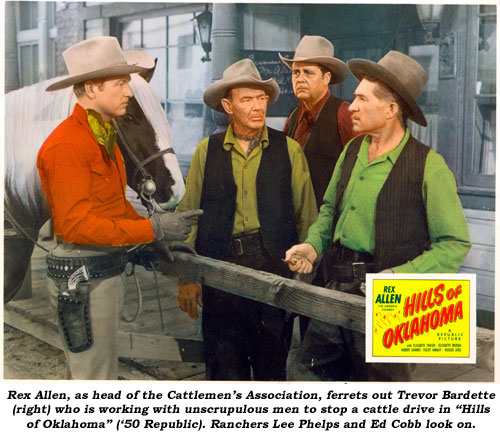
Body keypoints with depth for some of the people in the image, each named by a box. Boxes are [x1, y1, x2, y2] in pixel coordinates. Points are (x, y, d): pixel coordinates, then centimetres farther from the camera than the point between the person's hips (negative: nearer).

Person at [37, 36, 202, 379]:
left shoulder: (105, 137, 15)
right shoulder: (67, 145, -17)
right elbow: (76, 224, -23)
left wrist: (159, 227, 6)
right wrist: (153, 229, -24)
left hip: (108, 269, 10)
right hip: (81, 277, -10)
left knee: (108, 370, 18)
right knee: (93, 376, -1)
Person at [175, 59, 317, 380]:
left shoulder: (289, 149, 5)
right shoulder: (207, 151, 7)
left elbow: (306, 215, 5)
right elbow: (189, 216, 8)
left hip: (275, 266, 0)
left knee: (272, 365, 9)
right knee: (225, 367, 7)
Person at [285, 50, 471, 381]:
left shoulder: (428, 165, -12)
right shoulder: (351, 152, 8)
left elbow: (455, 243, -11)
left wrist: (400, 277, -21)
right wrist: (313, 245, 2)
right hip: (336, 292, 6)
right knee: (306, 372, 12)